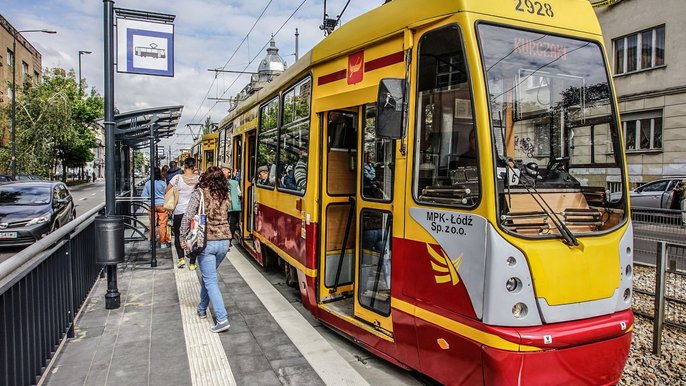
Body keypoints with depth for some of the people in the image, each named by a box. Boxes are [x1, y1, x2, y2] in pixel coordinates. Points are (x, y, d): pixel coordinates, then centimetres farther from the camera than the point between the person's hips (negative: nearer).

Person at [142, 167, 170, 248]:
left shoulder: (147, 183, -2)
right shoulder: (163, 183, -8)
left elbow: (144, 196, 1)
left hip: (152, 206, 2)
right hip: (162, 205, -2)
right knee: (162, 225, 2)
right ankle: (163, 243, 6)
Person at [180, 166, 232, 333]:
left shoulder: (199, 193, -7)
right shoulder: (225, 195, 7)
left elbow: (187, 217, -10)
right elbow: (224, 217, 8)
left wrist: (183, 238, -2)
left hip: (206, 242, -5)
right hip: (224, 241, 5)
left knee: (210, 281, -1)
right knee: (207, 276, 23)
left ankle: (222, 319, -8)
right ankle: (202, 309, 36)